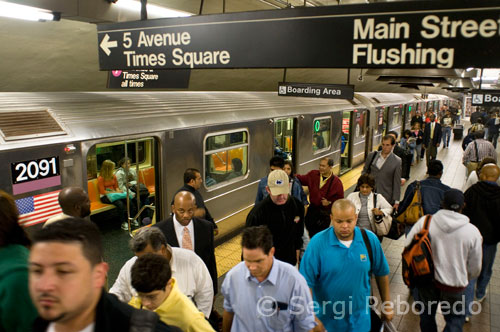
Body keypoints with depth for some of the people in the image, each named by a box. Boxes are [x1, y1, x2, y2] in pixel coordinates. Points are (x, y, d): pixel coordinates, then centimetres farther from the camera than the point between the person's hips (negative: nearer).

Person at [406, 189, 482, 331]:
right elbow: (475, 268, -4)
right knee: (455, 320, 20)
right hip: (454, 286, -1)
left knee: (426, 316, 24)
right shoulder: (473, 232, -15)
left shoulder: (424, 222, -15)